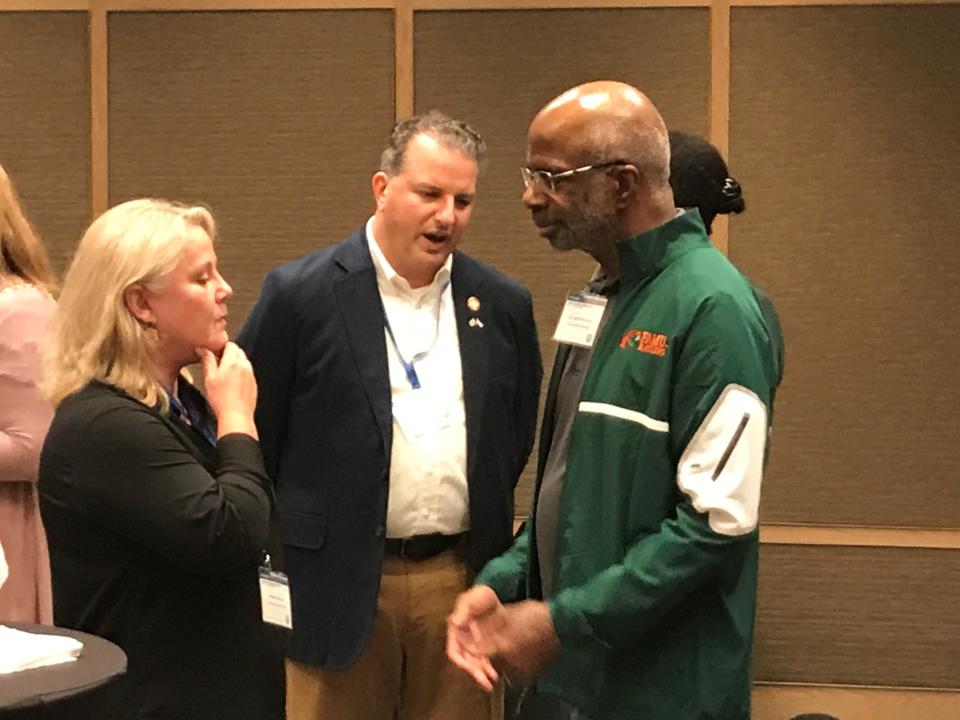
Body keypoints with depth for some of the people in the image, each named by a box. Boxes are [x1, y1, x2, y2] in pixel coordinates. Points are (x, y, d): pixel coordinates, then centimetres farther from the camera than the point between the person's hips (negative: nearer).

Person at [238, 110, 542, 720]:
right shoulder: (301, 295, -5)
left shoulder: (504, 305, 6)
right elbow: (253, 431, 0)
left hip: (461, 582, 3)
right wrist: (287, 545, 3)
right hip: (340, 586, -3)